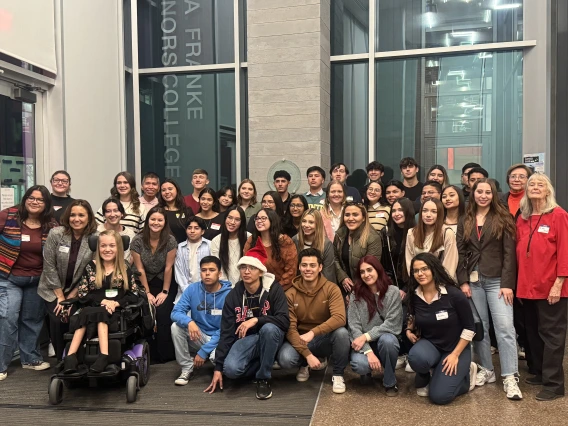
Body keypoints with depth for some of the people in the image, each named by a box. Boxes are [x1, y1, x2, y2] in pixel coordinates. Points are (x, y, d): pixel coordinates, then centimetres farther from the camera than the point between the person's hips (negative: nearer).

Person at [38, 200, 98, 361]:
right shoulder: (55, 234, -14)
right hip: (53, 290, 0)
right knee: (58, 321, -14)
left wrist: (71, 297, -9)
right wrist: (61, 297, -9)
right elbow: (49, 267, -11)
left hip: (77, 292, 1)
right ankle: (61, 360, 8)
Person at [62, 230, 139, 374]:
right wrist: (102, 301, -9)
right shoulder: (90, 267, 12)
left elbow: (133, 295, 6)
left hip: (115, 312, -1)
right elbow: (82, 294, 7)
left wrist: (115, 303, -12)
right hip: (92, 309, 1)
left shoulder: (125, 270, 10)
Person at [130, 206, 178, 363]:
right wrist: (148, 293, -9)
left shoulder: (170, 240, -14)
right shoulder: (137, 241, -12)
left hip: (165, 282, -1)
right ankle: (150, 354, -1)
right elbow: (140, 269, -9)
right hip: (145, 283, 1)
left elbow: (168, 267, -11)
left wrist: (165, 292, -11)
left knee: (163, 313, -17)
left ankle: (166, 354, -3)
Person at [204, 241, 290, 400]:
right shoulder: (233, 296, -6)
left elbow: (284, 321, -22)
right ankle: (262, 365, 5)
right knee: (230, 369, -27)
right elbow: (226, 332, -5)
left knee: (269, 328, -37)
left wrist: (256, 320, -34)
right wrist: (218, 367, -8)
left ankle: (264, 378, -16)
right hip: (246, 339, 2)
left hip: (270, 337, -2)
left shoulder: (274, 289, -14)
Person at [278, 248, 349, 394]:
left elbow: (340, 318, -27)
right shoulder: (290, 294, -10)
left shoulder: (331, 288, -13)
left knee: (342, 332, -33)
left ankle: (338, 374, -7)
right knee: (285, 359, -30)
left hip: (325, 339, 0)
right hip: (300, 340, 1)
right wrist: (307, 355, -25)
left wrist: (313, 333, -38)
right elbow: (290, 328, -14)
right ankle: (304, 365, 9)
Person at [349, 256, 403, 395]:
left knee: (387, 339, -35)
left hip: (386, 339, 0)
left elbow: (392, 323, -14)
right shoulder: (356, 295, -5)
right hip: (364, 344, 0)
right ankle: (366, 371, 10)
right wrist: (368, 351, -24)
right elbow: (354, 327, -11)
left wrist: (366, 336, -22)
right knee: (359, 364, -31)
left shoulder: (393, 292, -9)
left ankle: (390, 382, -9)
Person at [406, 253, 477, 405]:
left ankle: (467, 372, 14)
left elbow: (469, 328, -10)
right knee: (415, 357, -35)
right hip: (430, 344, 3)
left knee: (439, 396, -17)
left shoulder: (454, 295, -19)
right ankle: (424, 378, 2)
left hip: (456, 347, -2)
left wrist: (455, 355, -15)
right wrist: (409, 330, -3)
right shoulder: (414, 296, -6)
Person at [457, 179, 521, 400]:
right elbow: (460, 253, 7)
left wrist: (507, 283, -11)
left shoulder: (503, 219, 1)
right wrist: (463, 281, -2)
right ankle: (486, 369, 21)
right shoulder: (465, 222, 11)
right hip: (473, 280, 3)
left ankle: (510, 378, -5)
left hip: (496, 280, -3)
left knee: (505, 326, -9)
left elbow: (509, 253, -4)